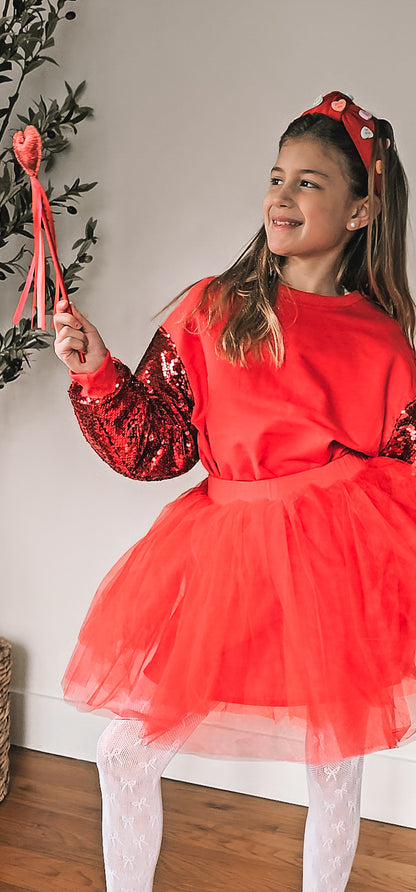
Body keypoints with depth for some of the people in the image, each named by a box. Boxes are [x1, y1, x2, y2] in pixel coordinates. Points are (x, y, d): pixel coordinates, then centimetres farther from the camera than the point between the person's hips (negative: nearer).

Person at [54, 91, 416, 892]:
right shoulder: (211, 308, 3)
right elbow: (158, 448, 1)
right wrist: (97, 372, -10)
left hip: (335, 563, -1)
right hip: (223, 552, 1)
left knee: (336, 769, 14)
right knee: (124, 754, 4)